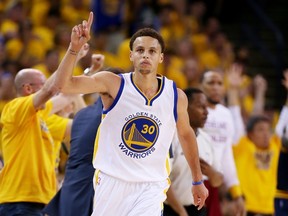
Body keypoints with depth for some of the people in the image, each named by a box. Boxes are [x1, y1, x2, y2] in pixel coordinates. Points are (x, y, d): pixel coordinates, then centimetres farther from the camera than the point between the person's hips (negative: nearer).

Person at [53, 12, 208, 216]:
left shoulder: (176, 96, -4)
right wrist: (74, 48, -36)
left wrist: (198, 181, 22)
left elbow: (186, 134, 15)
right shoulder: (113, 84, -10)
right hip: (111, 182, 0)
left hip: (150, 187, 0)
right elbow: (63, 84, -20)